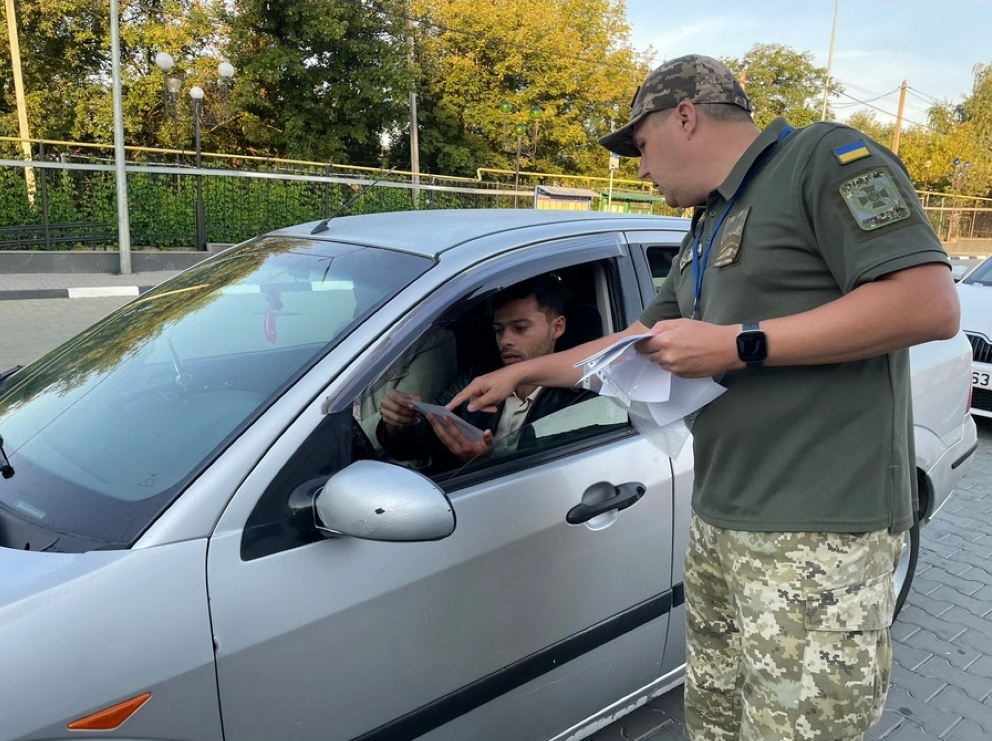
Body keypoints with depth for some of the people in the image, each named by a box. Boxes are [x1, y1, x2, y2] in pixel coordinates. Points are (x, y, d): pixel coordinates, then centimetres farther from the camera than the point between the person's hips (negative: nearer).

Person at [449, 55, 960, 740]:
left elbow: (930, 304, -18)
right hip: (717, 521, 9)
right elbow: (636, 344, 27)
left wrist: (737, 345, -18)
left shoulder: (825, 157, -7)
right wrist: (522, 372, 29)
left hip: (817, 532, -8)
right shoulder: (708, 232, 21)